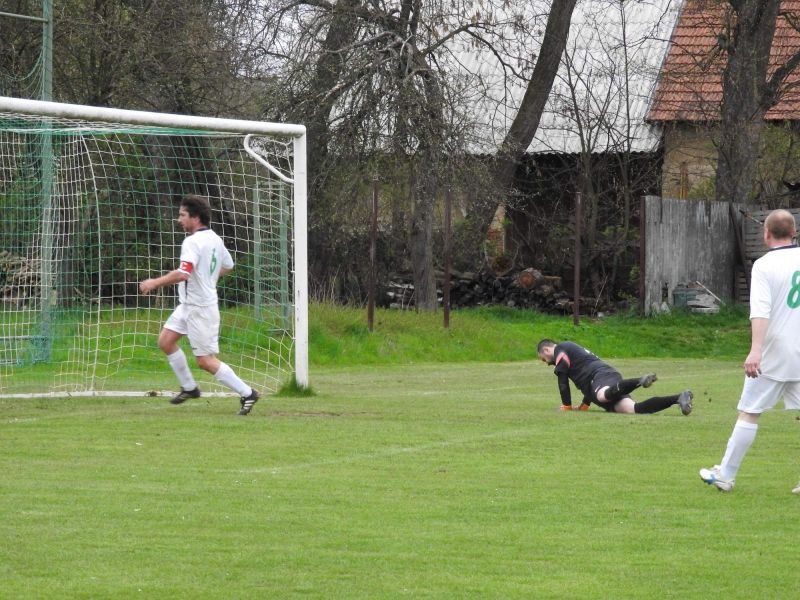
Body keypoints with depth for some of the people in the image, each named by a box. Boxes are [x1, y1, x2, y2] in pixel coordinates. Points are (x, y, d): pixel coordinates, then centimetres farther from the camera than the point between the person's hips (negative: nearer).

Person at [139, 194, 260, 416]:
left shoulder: (193, 242, -22)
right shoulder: (215, 239, 8)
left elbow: (183, 274, -34)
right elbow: (227, 266, 22)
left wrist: (154, 283, -24)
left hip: (200, 308, -10)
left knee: (206, 361, -5)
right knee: (165, 341, 12)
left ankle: (246, 393, 1)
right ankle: (188, 387, 21)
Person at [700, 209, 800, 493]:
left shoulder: (764, 265, -8)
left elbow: (761, 310, -20)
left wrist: (756, 350, -28)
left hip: (773, 353, -4)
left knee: (749, 413, 5)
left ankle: (726, 475, 12)